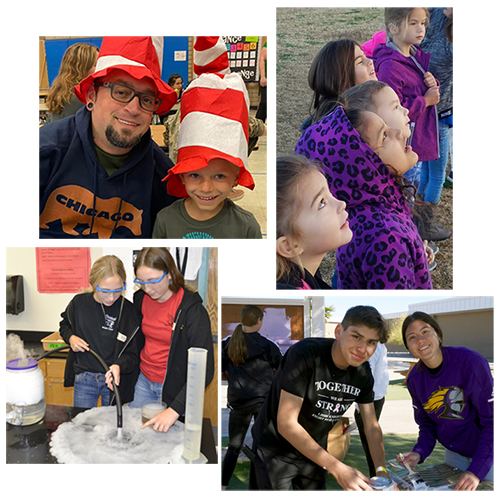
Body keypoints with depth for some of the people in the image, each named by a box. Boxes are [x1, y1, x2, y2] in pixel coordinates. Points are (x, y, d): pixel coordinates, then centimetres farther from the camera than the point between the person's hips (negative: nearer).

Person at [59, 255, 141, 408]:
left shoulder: (130, 312, -15)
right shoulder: (79, 302, -8)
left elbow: (133, 354, -10)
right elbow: (65, 325, 14)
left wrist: (119, 366, -30)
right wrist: (71, 338, -7)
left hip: (114, 378, -1)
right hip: (83, 378, 1)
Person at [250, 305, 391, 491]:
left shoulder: (363, 373, -8)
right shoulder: (305, 354, -29)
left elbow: (372, 426, 2)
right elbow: (286, 424, -31)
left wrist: (382, 471, -14)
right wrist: (337, 468, -33)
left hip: (314, 453, 6)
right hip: (274, 452, -5)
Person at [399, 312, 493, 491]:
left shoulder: (471, 363, -27)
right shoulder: (414, 379, -10)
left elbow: (491, 421, -23)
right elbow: (427, 424, 2)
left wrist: (476, 470, -28)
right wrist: (419, 453, -17)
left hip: (486, 454, -4)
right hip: (454, 454, 4)